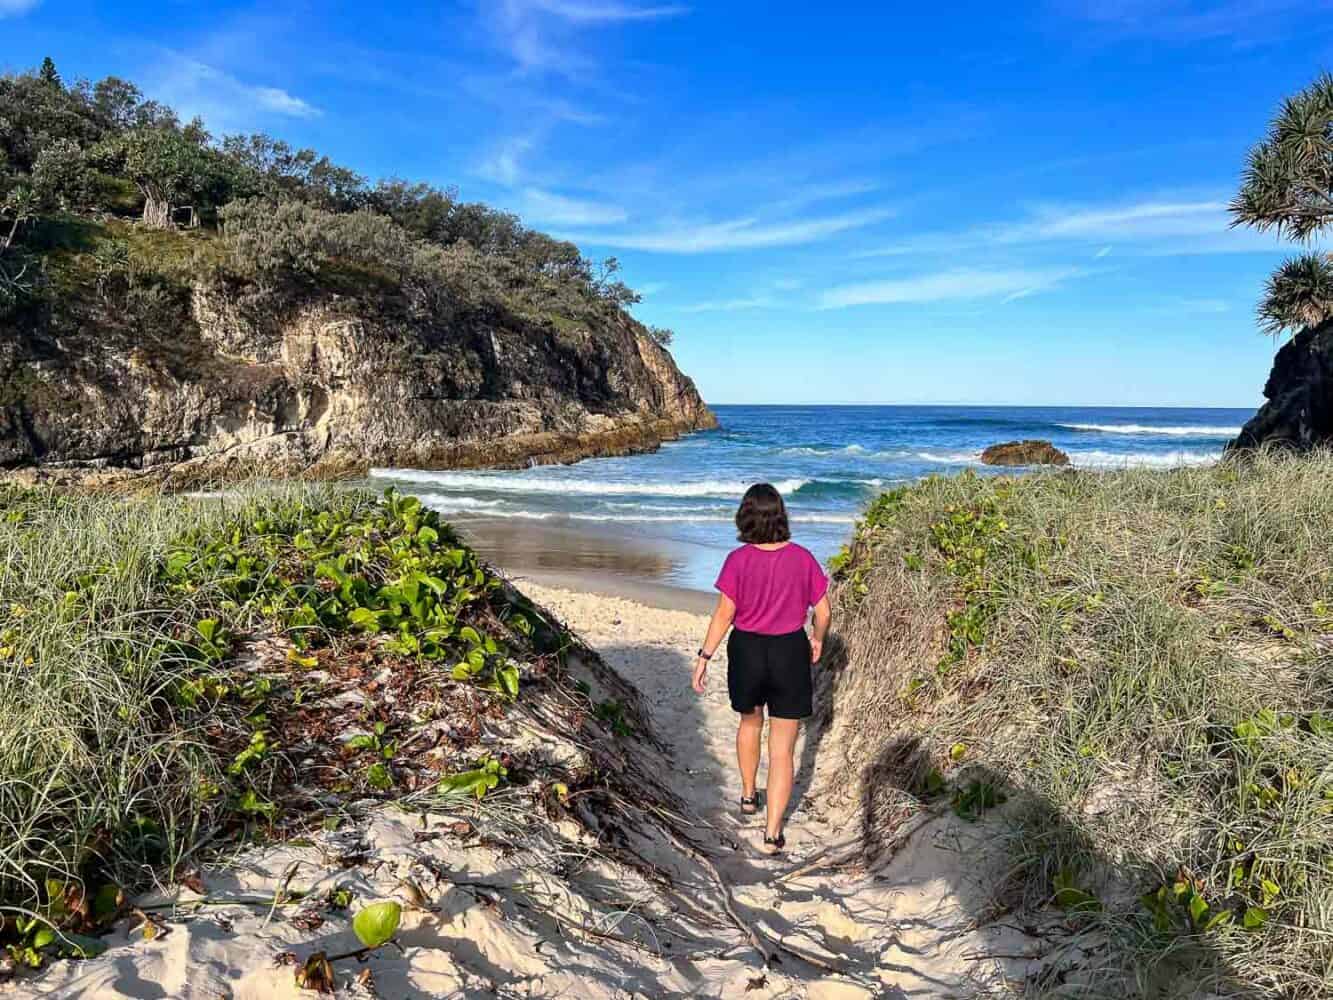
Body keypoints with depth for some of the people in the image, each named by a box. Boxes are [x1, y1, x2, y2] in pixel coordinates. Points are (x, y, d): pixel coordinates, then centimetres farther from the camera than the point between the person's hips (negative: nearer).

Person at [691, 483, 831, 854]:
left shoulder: (738, 560, -14)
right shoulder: (802, 558, -9)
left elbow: (724, 615, -12)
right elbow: (823, 611, -1)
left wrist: (703, 658, -3)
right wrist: (817, 640, 18)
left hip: (747, 650, 0)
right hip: (790, 653, 0)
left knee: (749, 721, 30)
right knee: (782, 750, 8)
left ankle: (748, 795, 45)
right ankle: (772, 834, 9)